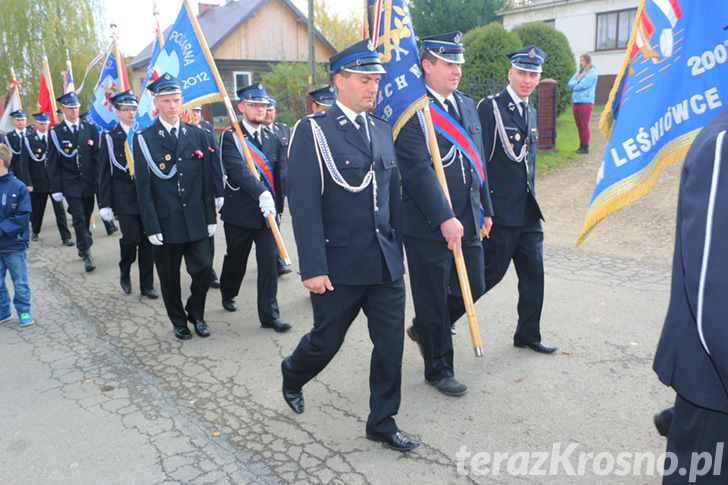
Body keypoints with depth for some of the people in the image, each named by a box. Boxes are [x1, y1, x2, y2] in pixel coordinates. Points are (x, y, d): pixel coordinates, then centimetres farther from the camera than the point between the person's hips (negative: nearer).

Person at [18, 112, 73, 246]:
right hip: (37, 182, -1)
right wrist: (28, 183, -8)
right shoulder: (28, 140, 2)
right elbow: (24, 163, -1)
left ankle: (66, 237, -4)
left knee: (60, 209, -5)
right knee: (36, 209, 11)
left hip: (54, 181, 1)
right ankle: (35, 231, 35)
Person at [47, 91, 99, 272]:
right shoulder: (56, 132, 1)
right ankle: (87, 254, -6)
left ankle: (82, 247, 30)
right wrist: (56, 188, -5)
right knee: (78, 218, -8)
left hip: (88, 182, 3)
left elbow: (97, 157, 7)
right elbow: (53, 163, 0)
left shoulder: (90, 129, 7)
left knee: (86, 217, 11)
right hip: (70, 183, -2)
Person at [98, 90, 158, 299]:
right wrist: (105, 203, -5)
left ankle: (146, 285, 14)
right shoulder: (110, 136, 3)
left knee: (147, 239, 3)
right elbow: (104, 172, 1)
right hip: (124, 197, -2)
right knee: (131, 237, -10)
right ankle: (124, 273, 19)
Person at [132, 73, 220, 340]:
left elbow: (208, 180, 7)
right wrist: (151, 226, -9)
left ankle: (196, 313, 25)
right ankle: (179, 321, 29)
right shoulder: (144, 139, -1)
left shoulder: (198, 136, 6)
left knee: (203, 268, -1)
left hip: (195, 221, 2)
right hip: (165, 222, -1)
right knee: (169, 277, 9)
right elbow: (143, 186, -4)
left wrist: (210, 217, 4)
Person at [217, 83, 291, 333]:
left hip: (267, 211, 3)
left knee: (269, 261, -1)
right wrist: (261, 193, -36)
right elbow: (238, 170, -23)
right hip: (239, 212, -3)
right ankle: (228, 295, 42)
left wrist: (276, 203, 0)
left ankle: (269, 314, 6)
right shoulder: (230, 137, -7)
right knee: (235, 259, 14)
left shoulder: (272, 139, 9)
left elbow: (280, 174, 10)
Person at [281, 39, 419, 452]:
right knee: (326, 340, 13)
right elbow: (304, 205, -14)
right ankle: (293, 376, 46)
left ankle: (383, 423, 26)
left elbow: (394, 197, 14)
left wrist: (398, 252, 13)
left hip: (386, 264, 5)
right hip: (340, 266, -5)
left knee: (391, 344, 8)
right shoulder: (313, 131, -9)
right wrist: (313, 267, -18)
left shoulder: (383, 131, 10)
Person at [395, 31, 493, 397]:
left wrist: (485, 208, 18)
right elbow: (418, 169, -20)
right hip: (428, 224, -7)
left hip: (466, 220, 8)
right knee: (433, 297, 6)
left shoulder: (467, 105, 14)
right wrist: (444, 219, -24)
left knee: (473, 287, 13)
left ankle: (425, 328, 40)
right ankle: (438, 369, 24)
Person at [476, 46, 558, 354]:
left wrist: (531, 199, 19)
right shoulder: (490, 108, -10)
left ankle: (528, 335, 26)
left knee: (533, 273, 11)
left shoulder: (530, 112, 15)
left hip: (528, 212, 8)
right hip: (501, 211, -8)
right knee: (491, 273, 0)